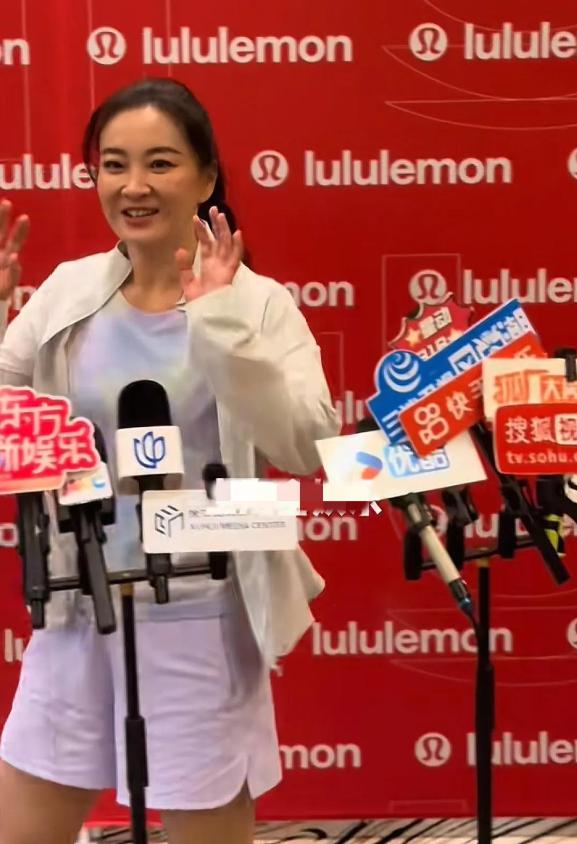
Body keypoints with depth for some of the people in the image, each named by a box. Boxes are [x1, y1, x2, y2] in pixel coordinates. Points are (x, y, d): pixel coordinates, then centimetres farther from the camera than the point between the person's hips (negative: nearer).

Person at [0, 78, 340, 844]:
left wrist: (221, 317, -26)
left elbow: (306, 449, -21)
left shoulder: (259, 302, -8)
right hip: (77, 616, 4)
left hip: (199, 622, -4)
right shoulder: (67, 292, 2)